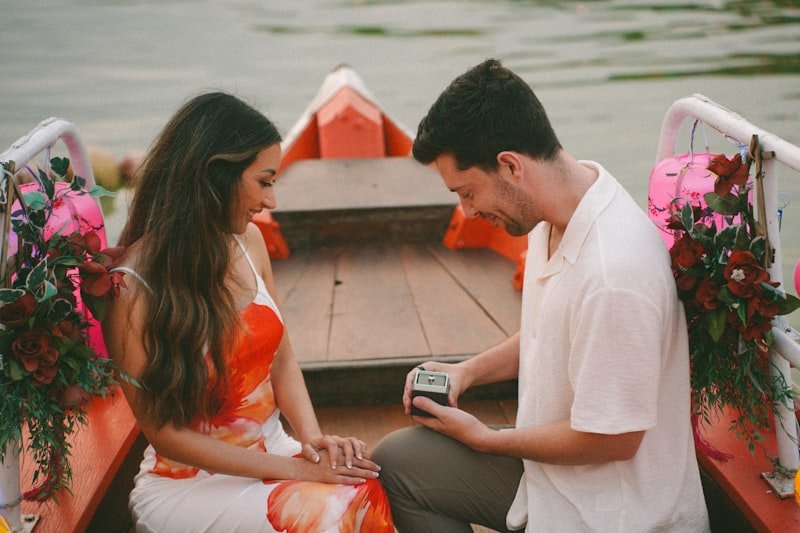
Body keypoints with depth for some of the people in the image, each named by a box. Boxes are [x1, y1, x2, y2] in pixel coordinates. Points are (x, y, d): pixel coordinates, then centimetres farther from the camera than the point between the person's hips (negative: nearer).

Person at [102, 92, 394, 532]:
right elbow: (163, 431, -14)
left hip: (273, 450, 6)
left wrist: (312, 438, -9)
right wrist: (292, 469, -18)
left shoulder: (247, 240, 1)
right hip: (189, 483, -6)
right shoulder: (135, 285, -17)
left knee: (370, 491, -22)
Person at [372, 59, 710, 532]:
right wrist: (469, 370, 3)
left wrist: (484, 438, -12)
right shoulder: (557, 215, -3)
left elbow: (613, 438, -24)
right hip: (552, 467, 8)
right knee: (395, 459, 8)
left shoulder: (613, 272, -32)